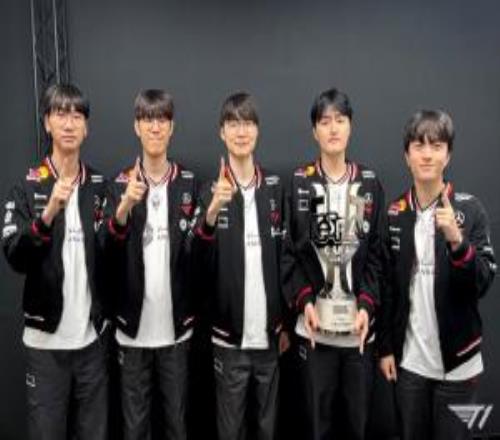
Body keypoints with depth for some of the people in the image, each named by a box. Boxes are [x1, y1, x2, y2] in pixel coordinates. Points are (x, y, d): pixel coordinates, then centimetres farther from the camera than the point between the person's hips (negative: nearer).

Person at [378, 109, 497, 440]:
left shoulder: (470, 209, -6)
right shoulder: (394, 214, 1)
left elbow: (483, 284, -10)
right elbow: (387, 287, 5)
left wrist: (457, 241, -26)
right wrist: (385, 347, 4)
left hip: (456, 359, -2)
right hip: (409, 359, 2)